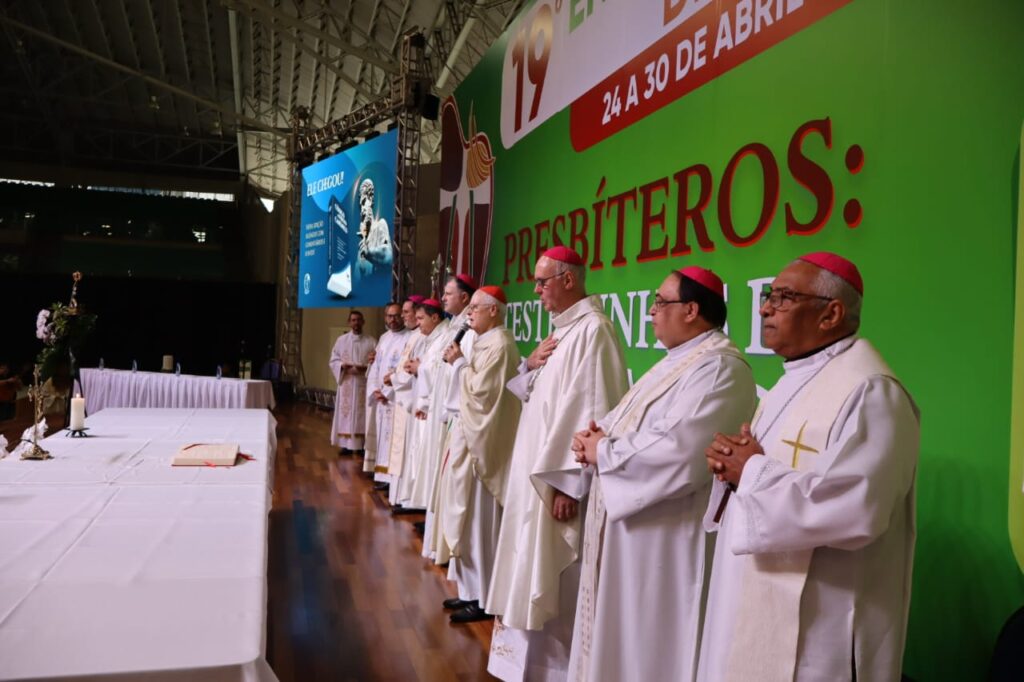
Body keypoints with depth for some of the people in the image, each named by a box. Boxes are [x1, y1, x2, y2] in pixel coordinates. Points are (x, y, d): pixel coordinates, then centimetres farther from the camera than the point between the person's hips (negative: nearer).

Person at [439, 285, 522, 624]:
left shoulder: (499, 345, -17)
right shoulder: (488, 343, 14)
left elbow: (479, 390, -23)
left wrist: (459, 363, -13)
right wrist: (460, 363, 8)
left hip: (483, 443, -10)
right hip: (474, 436, 10)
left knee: (479, 519, -3)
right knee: (471, 518, 14)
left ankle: (483, 599, 8)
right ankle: (474, 590, 23)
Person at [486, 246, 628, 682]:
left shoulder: (592, 329, -17)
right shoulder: (562, 329, 13)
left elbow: (591, 412, -23)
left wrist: (569, 483, -23)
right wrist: (529, 366, -3)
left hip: (560, 475, -10)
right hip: (536, 468, 10)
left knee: (554, 580, 2)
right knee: (534, 574, 18)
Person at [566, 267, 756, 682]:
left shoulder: (719, 368, -20)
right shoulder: (677, 361, 14)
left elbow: (676, 455, -31)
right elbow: (632, 424, 17)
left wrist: (602, 452, -17)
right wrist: (597, 435, -5)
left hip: (663, 539, -10)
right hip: (628, 527, 10)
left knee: (645, 642, 5)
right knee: (618, 633, 21)